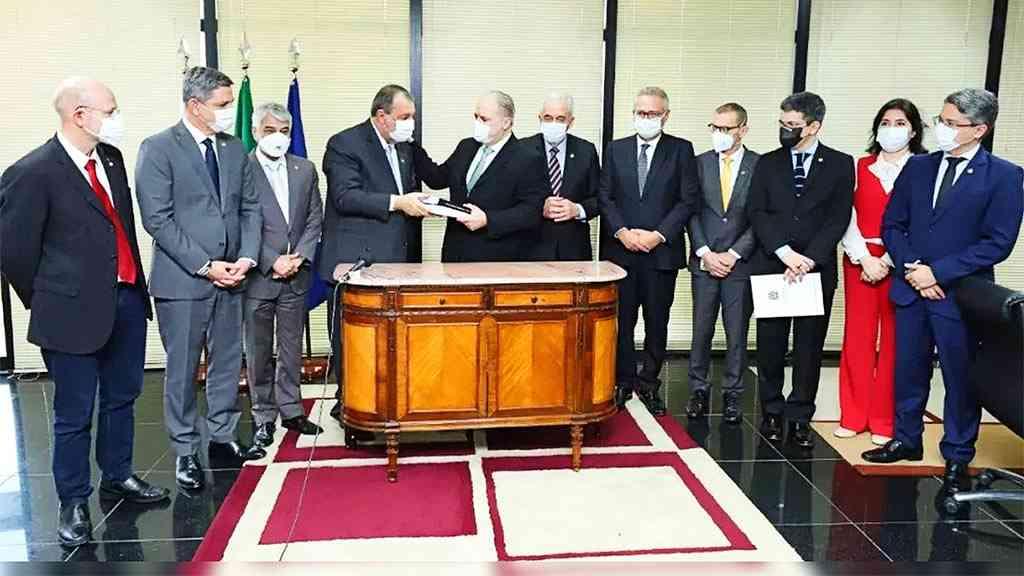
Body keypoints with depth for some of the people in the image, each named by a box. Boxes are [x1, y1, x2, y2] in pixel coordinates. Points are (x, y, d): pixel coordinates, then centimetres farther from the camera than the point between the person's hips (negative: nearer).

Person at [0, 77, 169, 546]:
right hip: (76, 312, -7)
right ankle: (73, 503, 24)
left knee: (122, 398, 21)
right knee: (75, 414, 7)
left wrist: (135, 283, 15)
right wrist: (48, 302, 1)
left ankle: (118, 476, 39)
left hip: (127, 299, 7)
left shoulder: (111, 157, 5)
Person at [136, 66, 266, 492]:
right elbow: (158, 219, -13)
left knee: (227, 363, 12)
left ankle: (223, 440, 26)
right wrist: (205, 266, -15)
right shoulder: (158, 149, -7)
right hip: (182, 280, -5)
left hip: (230, 278, 5)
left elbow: (250, 208, 11)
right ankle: (186, 453, 17)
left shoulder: (234, 149, 10)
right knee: (182, 370, 5)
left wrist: (247, 257, -4)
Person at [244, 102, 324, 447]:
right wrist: (272, 262, -14)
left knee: (292, 348, 13)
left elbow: (314, 219, 7)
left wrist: (299, 257, -7)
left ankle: (291, 411, 24)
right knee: (259, 351, 7)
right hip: (257, 276, -4)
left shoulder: (305, 169, 7)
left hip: (296, 275, 4)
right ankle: (264, 417, 18)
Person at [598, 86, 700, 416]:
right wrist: (622, 232, -9)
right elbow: (605, 197, 5)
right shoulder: (615, 150, 9)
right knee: (621, 320, 3)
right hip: (620, 250, 1)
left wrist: (659, 235, -11)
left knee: (657, 322, 6)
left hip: (662, 251, -1)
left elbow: (689, 200, -2)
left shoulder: (681, 150, 4)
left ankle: (649, 383, 18)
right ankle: (623, 382, 15)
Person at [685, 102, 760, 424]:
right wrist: (705, 252, -7)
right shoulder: (700, 163, 5)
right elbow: (692, 213, 3)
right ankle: (698, 390, 18)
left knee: (737, 333, 5)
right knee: (701, 331, 6)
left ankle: (732, 394, 16)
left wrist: (734, 254, -10)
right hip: (704, 262, 2)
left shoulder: (760, 166, -1)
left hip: (740, 263, -1)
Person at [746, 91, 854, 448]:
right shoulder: (768, 163, 8)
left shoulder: (840, 164, 4)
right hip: (771, 267, 1)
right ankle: (772, 412, 19)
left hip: (817, 270, -1)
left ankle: (800, 418, 13)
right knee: (770, 347, 6)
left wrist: (808, 259, -14)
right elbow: (756, 212, 0)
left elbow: (838, 219, -3)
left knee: (809, 348, 4)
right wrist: (785, 252, -13)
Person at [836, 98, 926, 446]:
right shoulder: (860, 167, 8)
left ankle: (885, 422, 12)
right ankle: (853, 417, 13)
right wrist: (866, 259, -9)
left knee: (894, 340, 2)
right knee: (857, 337, 3)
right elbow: (848, 218, 2)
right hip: (859, 261, 2)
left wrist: (888, 261, -12)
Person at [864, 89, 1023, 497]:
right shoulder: (918, 167, 6)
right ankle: (906, 440, 30)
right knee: (909, 370, 14)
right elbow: (892, 224, 7)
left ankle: (957, 459, 20)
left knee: (961, 379, 6)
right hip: (911, 290, 4)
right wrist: (912, 268, -8)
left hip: (960, 295, -4)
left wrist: (938, 272, -15)